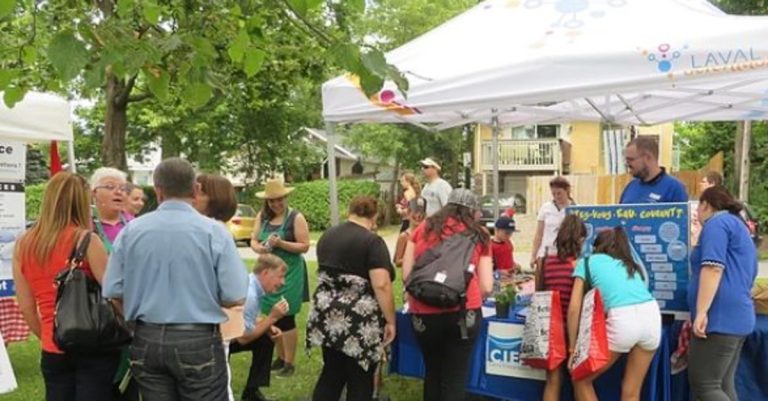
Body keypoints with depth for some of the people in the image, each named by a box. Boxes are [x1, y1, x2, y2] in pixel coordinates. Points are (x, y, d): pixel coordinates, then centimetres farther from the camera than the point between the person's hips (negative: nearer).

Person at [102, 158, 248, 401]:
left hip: (147, 340, 3)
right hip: (199, 341, -3)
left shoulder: (131, 231, -1)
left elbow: (113, 292, 1)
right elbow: (235, 297, -11)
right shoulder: (213, 231, -9)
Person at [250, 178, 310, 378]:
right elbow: (253, 240, 7)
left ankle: (289, 363, 5)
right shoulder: (262, 216, 6)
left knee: (286, 317, -4)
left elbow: (304, 246, -11)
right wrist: (259, 248, -16)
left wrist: (281, 243, -23)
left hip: (289, 272, -5)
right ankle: (280, 358, 25)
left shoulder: (296, 218, -9)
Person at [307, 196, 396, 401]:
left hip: (327, 317, 7)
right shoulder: (372, 242, -12)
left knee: (331, 373, 17)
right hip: (360, 323, -6)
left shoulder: (327, 236, 10)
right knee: (360, 381, 4)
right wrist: (390, 321, -13)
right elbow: (381, 285, -19)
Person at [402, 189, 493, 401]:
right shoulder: (479, 235, 10)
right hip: (463, 312, -1)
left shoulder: (424, 228, 11)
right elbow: (487, 287, 7)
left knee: (432, 372, 19)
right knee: (455, 377, 8)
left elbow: (406, 275, 9)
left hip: (424, 313, 2)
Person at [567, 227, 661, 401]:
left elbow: (574, 308, 11)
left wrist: (572, 348, 17)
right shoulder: (630, 264, 33)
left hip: (622, 320, -5)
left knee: (581, 379, 14)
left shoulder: (588, 261, 20)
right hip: (652, 316, 5)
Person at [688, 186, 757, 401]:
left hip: (720, 317, -10)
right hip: (737, 318, 10)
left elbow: (713, 267, -19)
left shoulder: (717, 223, -5)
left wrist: (701, 312, -24)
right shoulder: (739, 227, 25)